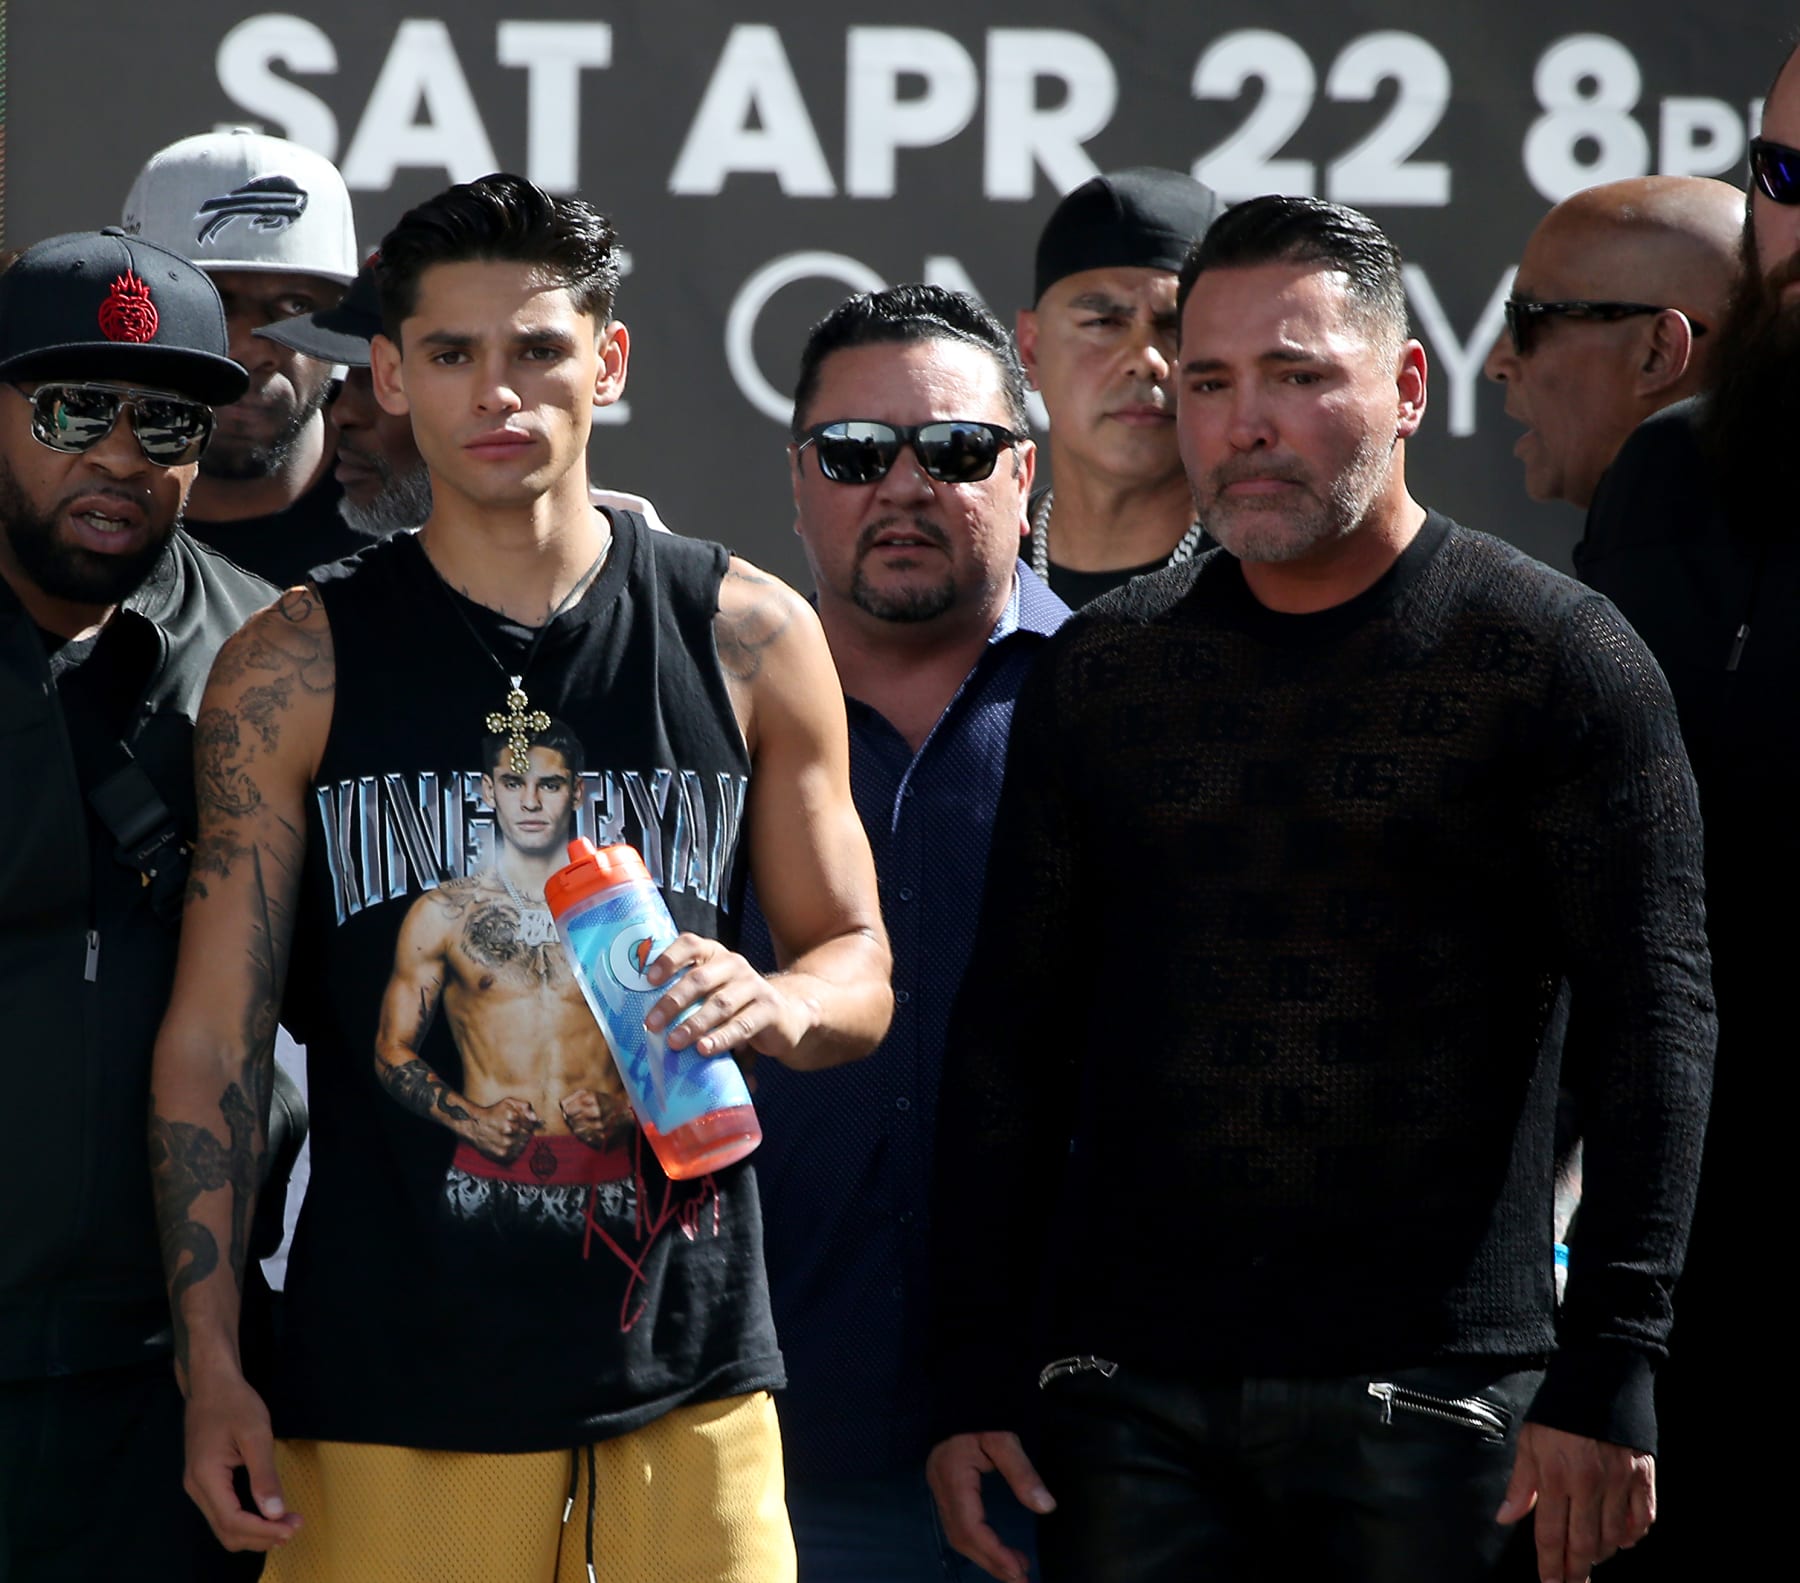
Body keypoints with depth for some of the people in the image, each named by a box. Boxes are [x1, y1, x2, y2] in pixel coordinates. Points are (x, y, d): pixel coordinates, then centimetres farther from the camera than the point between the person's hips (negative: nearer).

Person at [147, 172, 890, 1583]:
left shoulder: (749, 638, 6)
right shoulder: (294, 670, 3)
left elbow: (861, 970, 13)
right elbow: (214, 1038, 3)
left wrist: (775, 1005, -12)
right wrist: (209, 1365, -6)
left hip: (684, 1378, 1)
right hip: (387, 1392, -1)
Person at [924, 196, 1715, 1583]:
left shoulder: (1560, 660, -1)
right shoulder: (1101, 673, 11)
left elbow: (1653, 1028, -6)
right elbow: (1011, 1035, 13)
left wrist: (1608, 1376, -14)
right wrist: (977, 1373, 6)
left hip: (1432, 1400, -3)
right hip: (1131, 1400, 3)